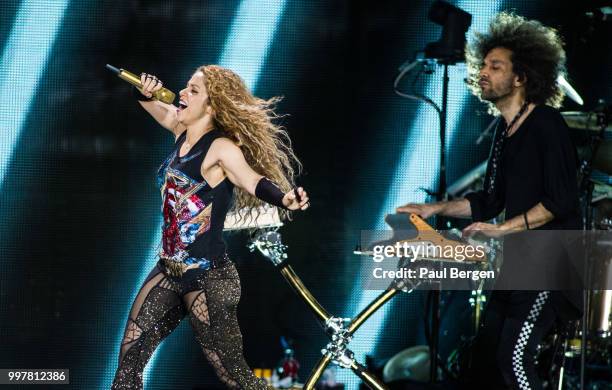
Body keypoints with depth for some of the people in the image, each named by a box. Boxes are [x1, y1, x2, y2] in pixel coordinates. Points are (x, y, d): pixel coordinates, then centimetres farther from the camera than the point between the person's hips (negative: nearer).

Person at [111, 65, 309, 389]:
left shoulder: (221, 147, -16)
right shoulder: (183, 132, 6)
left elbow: (253, 181, -34)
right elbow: (162, 111, 27)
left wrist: (285, 199, -54)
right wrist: (146, 94, 6)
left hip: (208, 279, -8)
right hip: (169, 271, 8)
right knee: (129, 356, 8)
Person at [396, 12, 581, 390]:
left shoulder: (546, 124, -13)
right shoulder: (504, 130, 13)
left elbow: (562, 201, -20)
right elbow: (490, 201, 19)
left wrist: (502, 228, -22)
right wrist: (434, 209, 9)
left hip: (553, 259, -9)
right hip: (519, 260, 9)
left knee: (514, 356, -18)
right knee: (486, 353, 9)